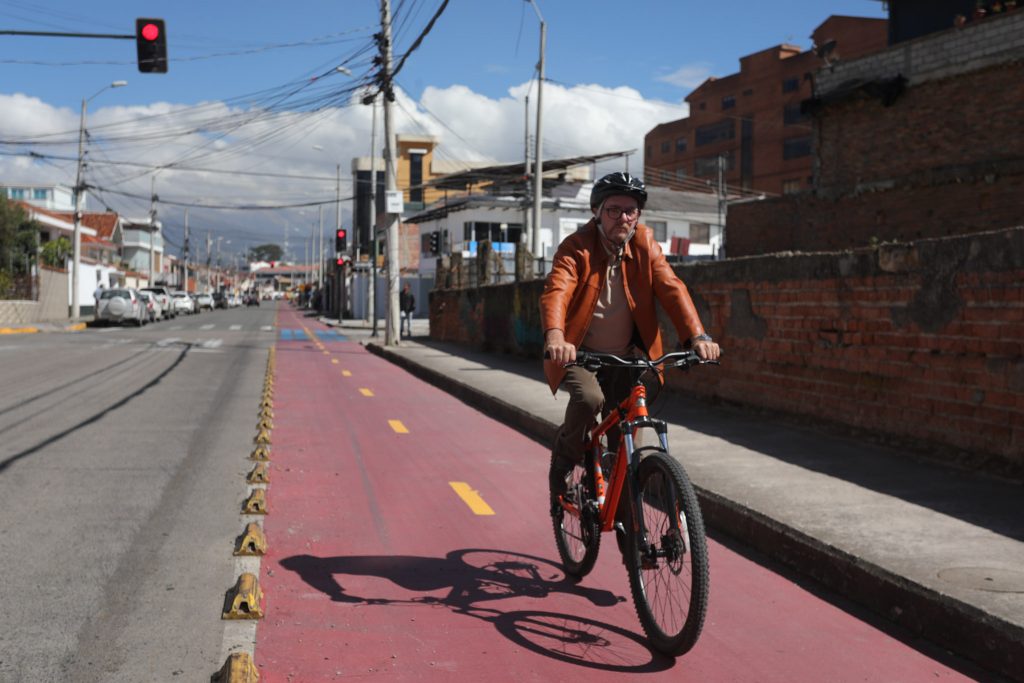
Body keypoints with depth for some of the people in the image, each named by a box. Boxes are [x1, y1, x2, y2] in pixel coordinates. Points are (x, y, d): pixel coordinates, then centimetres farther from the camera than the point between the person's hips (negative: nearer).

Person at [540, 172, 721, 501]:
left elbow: (671, 288, -15)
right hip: (579, 353, -3)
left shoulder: (644, 243, -4)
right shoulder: (576, 247, -15)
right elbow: (556, 291, -31)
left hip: (625, 358, 4)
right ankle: (564, 458, -4)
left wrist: (698, 335, -31)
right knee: (589, 398, -32)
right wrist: (555, 336, -52)